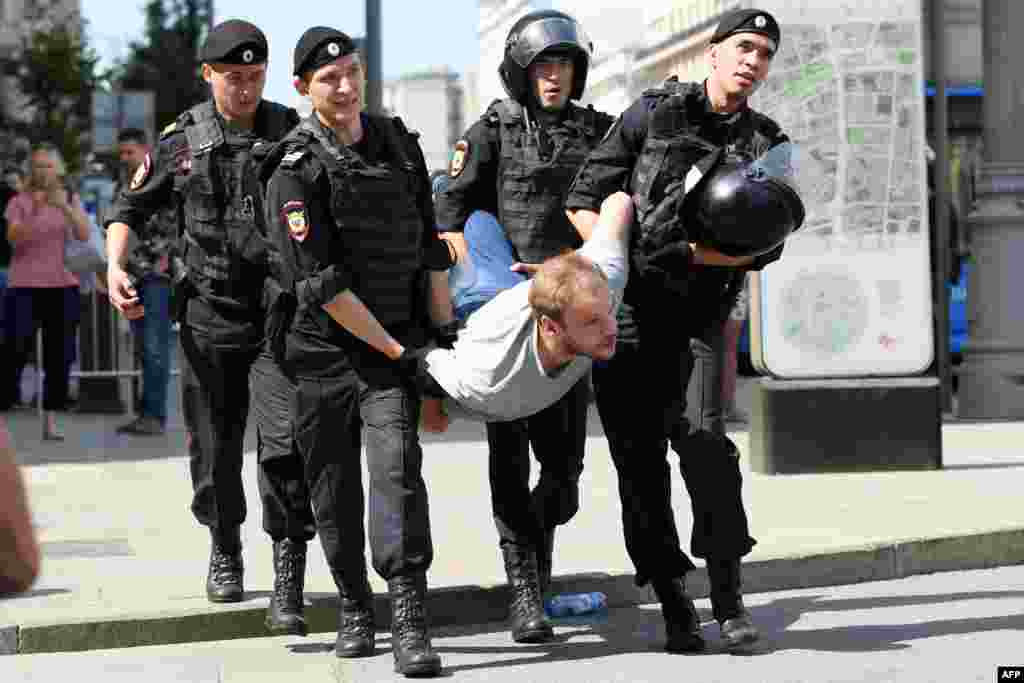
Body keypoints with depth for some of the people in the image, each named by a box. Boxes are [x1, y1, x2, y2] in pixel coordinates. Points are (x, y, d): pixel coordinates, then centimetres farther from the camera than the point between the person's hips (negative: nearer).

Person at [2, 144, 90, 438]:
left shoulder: (71, 200, 7)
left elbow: (84, 235, -8)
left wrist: (65, 208, -23)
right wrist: (33, 212, -28)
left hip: (63, 286, 2)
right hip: (24, 287, -2)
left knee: (59, 356, 0)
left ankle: (51, 421, 5)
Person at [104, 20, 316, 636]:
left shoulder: (293, 134, 2)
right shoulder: (183, 141, 4)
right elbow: (131, 209, 13)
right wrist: (116, 265, -5)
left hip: (280, 316, -1)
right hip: (210, 316, 2)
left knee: (284, 444, -14)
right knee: (215, 449, 9)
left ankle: (289, 582, -10)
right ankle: (225, 552, 34)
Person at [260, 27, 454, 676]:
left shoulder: (398, 142, 6)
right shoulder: (297, 170, -11)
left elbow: (429, 246, 12)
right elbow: (321, 281, -17)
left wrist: (447, 332, 8)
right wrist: (392, 348, -15)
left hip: (395, 341, 2)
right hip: (324, 348, -2)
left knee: (398, 466, -16)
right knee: (335, 486, 7)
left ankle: (410, 623, -21)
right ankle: (354, 608, 26)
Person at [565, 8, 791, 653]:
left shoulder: (768, 146, 6)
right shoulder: (652, 113, 2)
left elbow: (765, 246, -4)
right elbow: (585, 199, 2)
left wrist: (688, 253, -19)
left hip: (700, 316, 1)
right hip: (622, 313, -1)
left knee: (707, 444, -17)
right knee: (640, 462, 0)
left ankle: (729, 597, -9)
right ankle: (674, 605, 8)